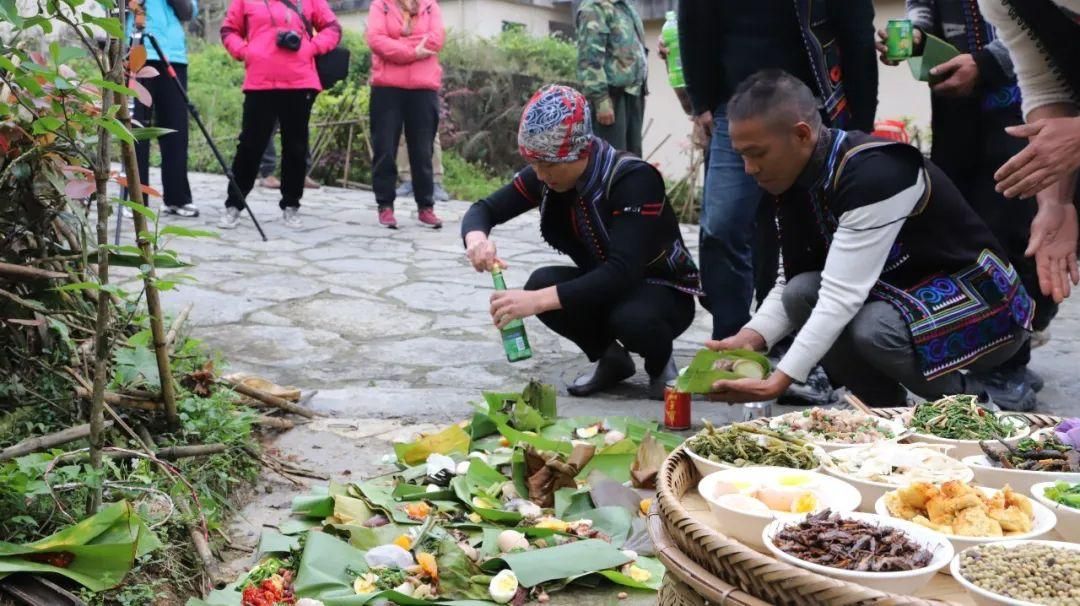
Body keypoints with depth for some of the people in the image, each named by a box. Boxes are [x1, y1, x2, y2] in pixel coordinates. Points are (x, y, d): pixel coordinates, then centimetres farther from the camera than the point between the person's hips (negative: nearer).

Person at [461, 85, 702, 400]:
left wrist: (538, 301, -49)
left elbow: (622, 272, -40)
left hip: (664, 291, -6)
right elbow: (485, 209, -6)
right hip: (603, 286, 6)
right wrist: (476, 238, -32)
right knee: (542, 282, -24)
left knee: (630, 318, -39)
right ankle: (611, 358, 2)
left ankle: (660, 363, -1)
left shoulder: (634, 178, -30)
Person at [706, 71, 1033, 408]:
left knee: (873, 330, -33)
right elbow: (791, 280, -1)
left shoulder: (874, 174, -29)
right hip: (907, 294, 8)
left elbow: (843, 295, -32)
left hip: (988, 306, -7)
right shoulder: (797, 179, -3)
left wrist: (779, 380, -34)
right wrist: (751, 337, -18)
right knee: (801, 293, -13)